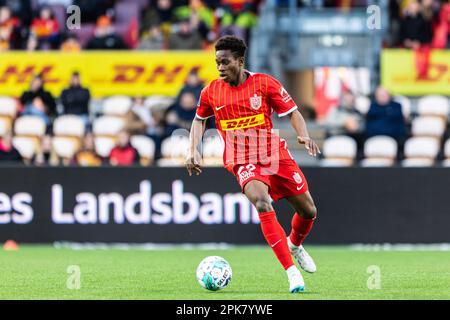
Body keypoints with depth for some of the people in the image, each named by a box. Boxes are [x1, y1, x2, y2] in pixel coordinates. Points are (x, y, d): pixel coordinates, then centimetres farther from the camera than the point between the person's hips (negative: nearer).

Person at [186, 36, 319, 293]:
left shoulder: (264, 83, -8)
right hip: (243, 163, -1)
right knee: (263, 205, -30)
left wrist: (304, 136, -23)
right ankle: (292, 272, -29)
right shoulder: (212, 92, -1)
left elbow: (293, 112, -4)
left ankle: (295, 244, 45)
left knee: (309, 211, 7)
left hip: (276, 156, 1)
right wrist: (194, 151, 5)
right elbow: (200, 119, 18)